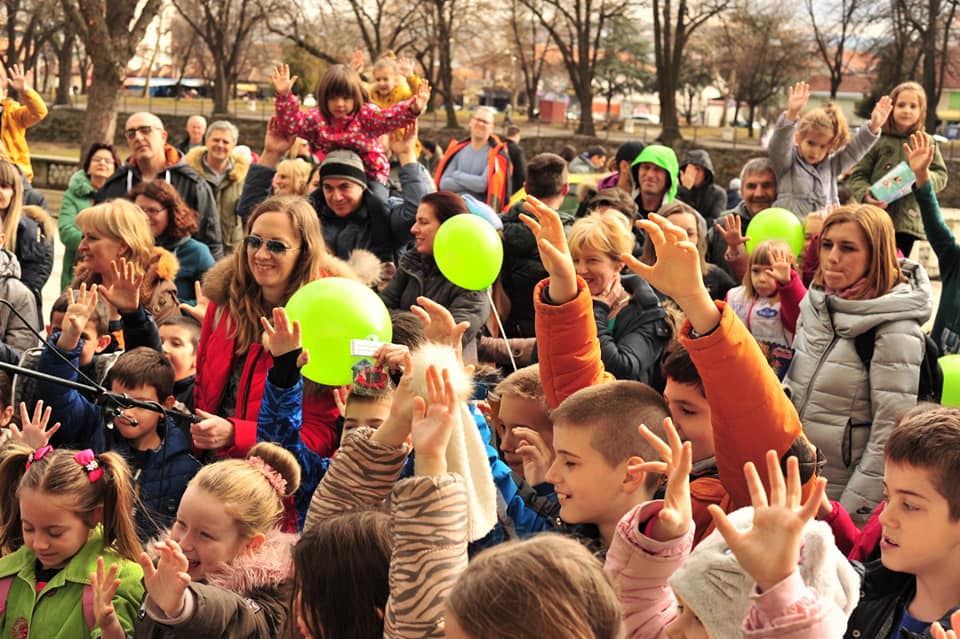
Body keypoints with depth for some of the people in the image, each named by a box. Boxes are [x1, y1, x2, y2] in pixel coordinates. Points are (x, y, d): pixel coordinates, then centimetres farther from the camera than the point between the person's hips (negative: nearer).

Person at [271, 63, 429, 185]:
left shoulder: (366, 115, -13)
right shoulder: (317, 119, -2)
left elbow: (388, 118, -29)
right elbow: (291, 124, -8)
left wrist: (413, 108, -50)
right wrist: (284, 95, -22)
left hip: (370, 175, -3)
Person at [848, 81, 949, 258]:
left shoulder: (926, 143, 7)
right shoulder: (877, 140, 0)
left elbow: (941, 176, 9)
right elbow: (857, 175, 0)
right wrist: (866, 195, -19)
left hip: (908, 222, 2)